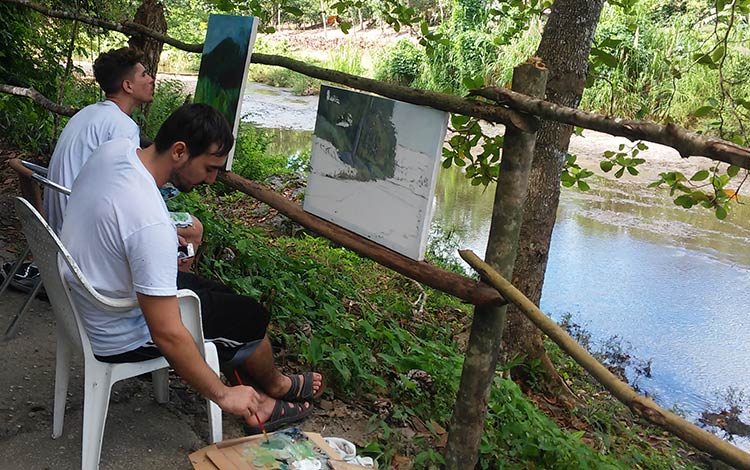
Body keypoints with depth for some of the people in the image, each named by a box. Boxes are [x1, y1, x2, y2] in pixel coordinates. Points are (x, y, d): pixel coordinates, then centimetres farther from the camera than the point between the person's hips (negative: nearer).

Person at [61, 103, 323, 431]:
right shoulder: (151, 223, -38)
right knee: (251, 318, 6)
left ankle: (257, 405, 27)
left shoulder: (114, 148, -10)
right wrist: (222, 395, -22)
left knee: (221, 295, 20)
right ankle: (277, 386, 37)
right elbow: (167, 335, -33)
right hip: (121, 338, -9)